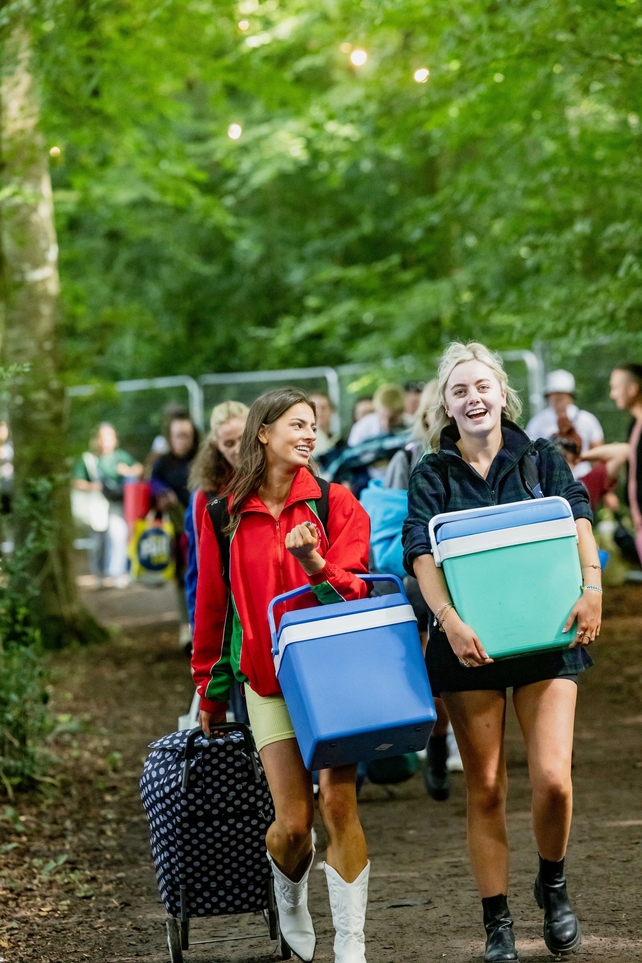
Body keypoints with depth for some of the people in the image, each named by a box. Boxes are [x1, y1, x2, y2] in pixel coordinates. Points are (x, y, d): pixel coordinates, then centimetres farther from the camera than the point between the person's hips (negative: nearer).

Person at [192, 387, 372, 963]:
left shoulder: (334, 502, 3)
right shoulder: (225, 513, 5)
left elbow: (354, 587, -3)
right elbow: (212, 606, 12)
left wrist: (316, 564, -24)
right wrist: (211, 693, 17)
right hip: (267, 678, 0)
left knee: (339, 805, -9)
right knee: (293, 819, -6)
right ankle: (291, 905, 28)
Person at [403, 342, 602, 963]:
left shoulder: (542, 459, 8)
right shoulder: (432, 475, 5)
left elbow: (577, 520, -7)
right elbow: (422, 556, -8)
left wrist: (592, 588, -26)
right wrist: (450, 621, -25)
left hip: (545, 634, 0)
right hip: (470, 642, 0)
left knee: (552, 780, -12)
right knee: (484, 790, 2)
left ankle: (552, 886, 16)